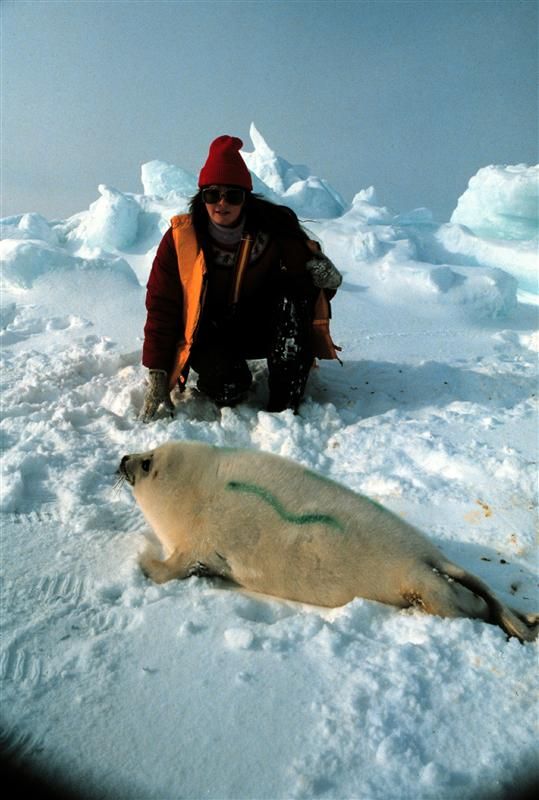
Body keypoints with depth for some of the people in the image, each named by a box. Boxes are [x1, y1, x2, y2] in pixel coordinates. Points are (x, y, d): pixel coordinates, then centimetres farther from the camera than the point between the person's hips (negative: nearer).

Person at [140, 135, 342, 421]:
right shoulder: (180, 238, -13)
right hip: (209, 334, -2)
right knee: (228, 389, -34)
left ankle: (283, 405, -26)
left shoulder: (275, 229, -10)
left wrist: (324, 275, -28)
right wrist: (157, 374, -13)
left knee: (299, 287, -28)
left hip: (262, 328, 2)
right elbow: (161, 309, -9)